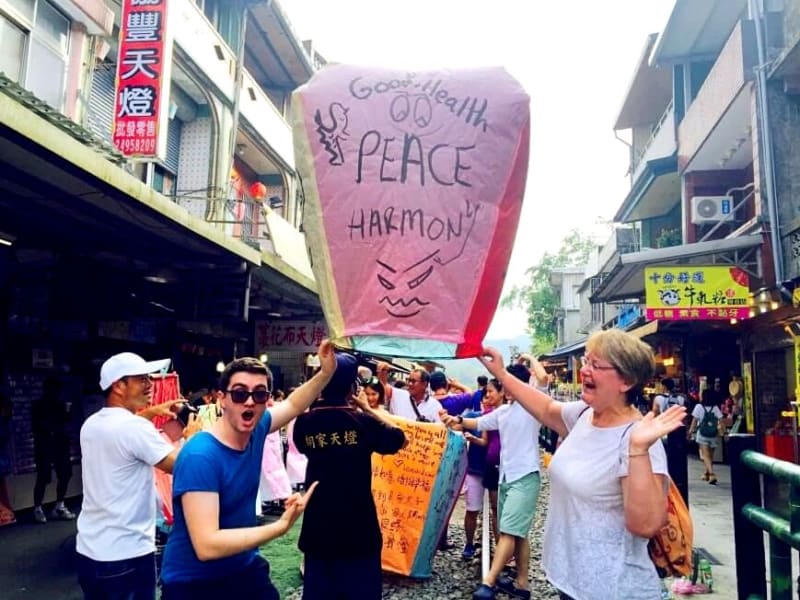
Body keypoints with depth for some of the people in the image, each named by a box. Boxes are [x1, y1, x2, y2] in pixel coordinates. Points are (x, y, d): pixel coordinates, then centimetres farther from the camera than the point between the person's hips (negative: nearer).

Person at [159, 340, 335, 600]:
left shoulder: (256, 430, -8)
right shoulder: (199, 456, -27)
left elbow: (293, 404, 12)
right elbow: (207, 546, -32)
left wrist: (326, 372, -1)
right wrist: (281, 525, -32)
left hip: (245, 568, 6)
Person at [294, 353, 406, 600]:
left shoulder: (304, 422, -7)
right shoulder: (363, 422, -14)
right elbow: (400, 438, 2)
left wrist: (319, 402, 8)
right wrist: (368, 409, 6)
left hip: (317, 528, 3)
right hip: (358, 527, -3)